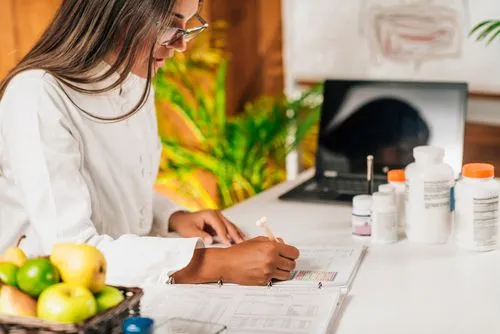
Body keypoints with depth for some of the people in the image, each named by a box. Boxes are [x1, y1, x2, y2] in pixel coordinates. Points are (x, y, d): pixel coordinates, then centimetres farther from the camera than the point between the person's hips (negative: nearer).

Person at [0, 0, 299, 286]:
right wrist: (219, 263, -30)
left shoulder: (137, 83, 5)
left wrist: (174, 218, -2)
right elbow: (71, 251, -28)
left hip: (126, 293, 7)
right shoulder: (36, 97, -21)